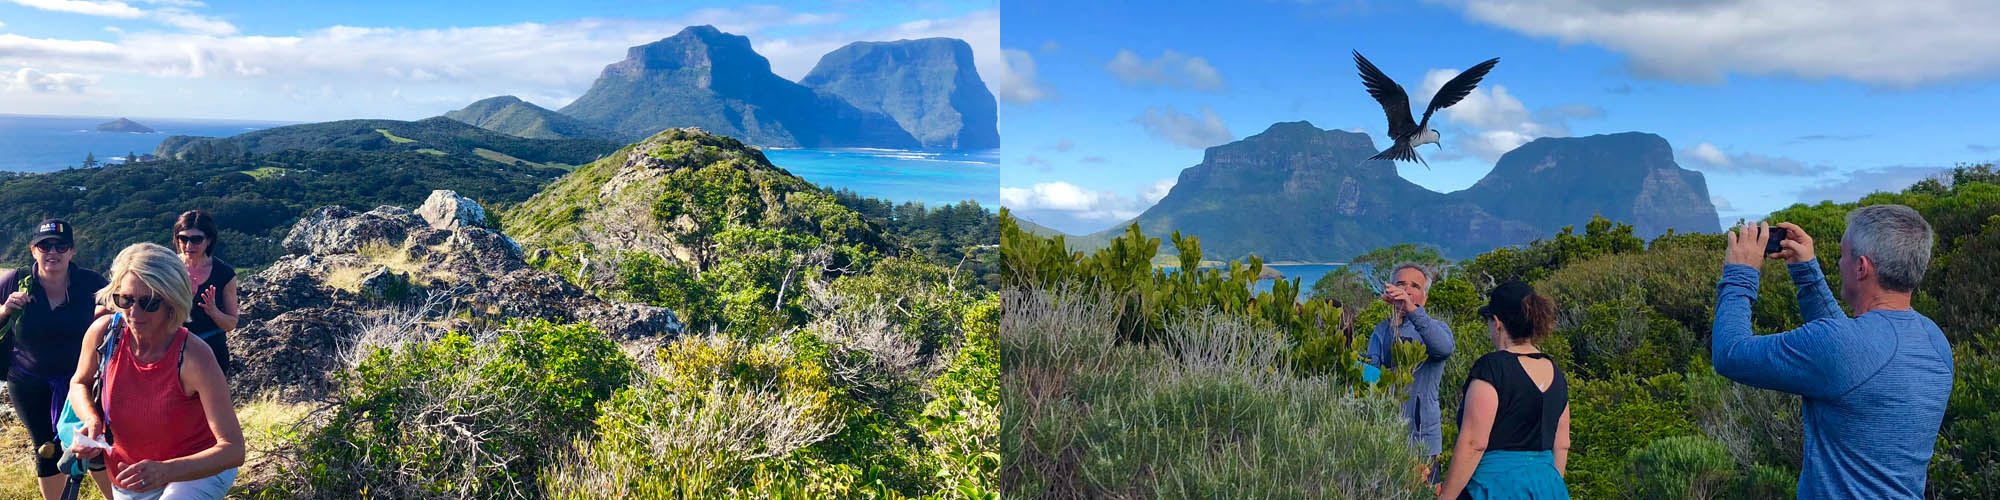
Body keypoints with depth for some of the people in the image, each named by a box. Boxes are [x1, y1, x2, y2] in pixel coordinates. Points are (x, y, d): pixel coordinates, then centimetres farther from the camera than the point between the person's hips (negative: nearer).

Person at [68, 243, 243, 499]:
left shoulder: (194, 358, -27)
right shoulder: (104, 332, -16)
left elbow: (233, 449, -29)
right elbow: (79, 383, 9)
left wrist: (165, 470, -42)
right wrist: (92, 420, -12)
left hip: (200, 468, -5)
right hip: (130, 478, 5)